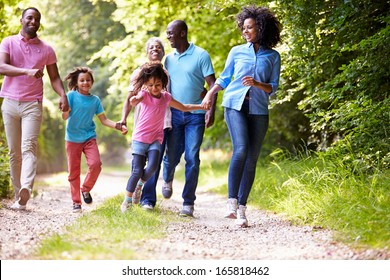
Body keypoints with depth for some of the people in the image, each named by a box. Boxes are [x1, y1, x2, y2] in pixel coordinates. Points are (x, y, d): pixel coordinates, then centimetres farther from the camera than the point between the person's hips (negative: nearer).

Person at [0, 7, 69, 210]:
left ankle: (26, 189, -37)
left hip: (33, 104, -1)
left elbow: (54, 77, 10)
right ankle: (18, 196, 9)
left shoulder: (46, 50, 9)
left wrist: (63, 95, -10)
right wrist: (27, 71, -26)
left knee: (29, 146, -19)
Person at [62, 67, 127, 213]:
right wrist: (65, 109, -33)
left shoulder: (95, 100, 5)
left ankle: (86, 189, 6)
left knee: (95, 164, -19)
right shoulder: (72, 95, -4)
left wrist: (118, 126, -6)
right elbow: (65, 117, -11)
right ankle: (76, 202, 14)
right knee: (73, 172, 2)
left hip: (89, 137, 2)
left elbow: (104, 120, 8)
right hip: (72, 139, -2)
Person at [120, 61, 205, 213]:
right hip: (140, 138, -3)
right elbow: (136, 99, -31)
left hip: (156, 139, 3)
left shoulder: (166, 97, 7)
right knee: (137, 171, -6)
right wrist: (134, 100, -56)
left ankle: (140, 184, 10)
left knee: (152, 166, -20)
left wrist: (201, 106, 12)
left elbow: (183, 107, 21)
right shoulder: (144, 94, -6)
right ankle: (127, 200, 9)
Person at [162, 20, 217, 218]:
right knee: (171, 156, 5)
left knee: (192, 159, -5)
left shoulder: (201, 55, -5)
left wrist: (211, 110, -16)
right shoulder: (169, 59, 10)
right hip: (175, 114, 4)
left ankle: (188, 202, 2)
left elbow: (212, 84, -6)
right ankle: (167, 180, 39)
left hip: (195, 115, -3)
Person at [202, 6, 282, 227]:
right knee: (241, 150, -21)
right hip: (235, 105, -1)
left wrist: (257, 84, -14)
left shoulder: (273, 56, 7)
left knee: (251, 159, -1)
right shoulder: (237, 52, 10)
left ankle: (242, 209, 3)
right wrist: (210, 94, 2)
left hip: (259, 111, 1)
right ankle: (232, 202, -19)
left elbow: (273, 88, 5)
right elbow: (224, 78, 18)